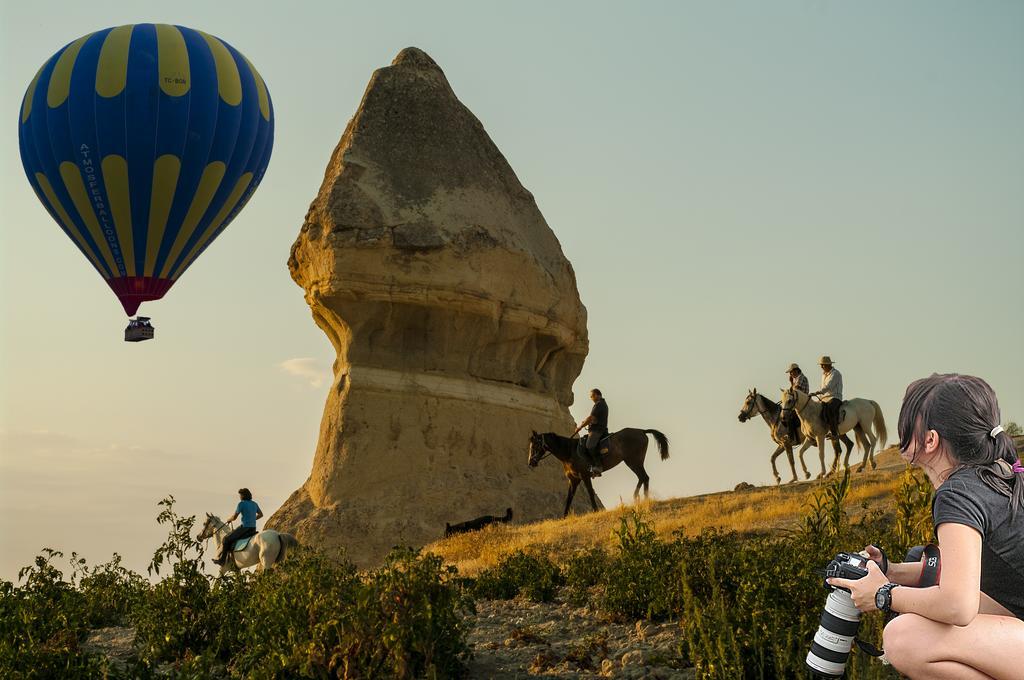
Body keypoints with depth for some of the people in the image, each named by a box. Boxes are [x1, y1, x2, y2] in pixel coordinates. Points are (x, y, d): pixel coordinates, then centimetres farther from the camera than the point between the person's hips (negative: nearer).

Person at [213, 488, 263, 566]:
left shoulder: (241, 503, -10)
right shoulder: (254, 504, 11)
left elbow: (234, 517, -8)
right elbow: (261, 514, 21)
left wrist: (229, 519, 12)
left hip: (244, 527, -8)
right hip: (253, 529, 8)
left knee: (227, 540, 4)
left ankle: (221, 559, 6)